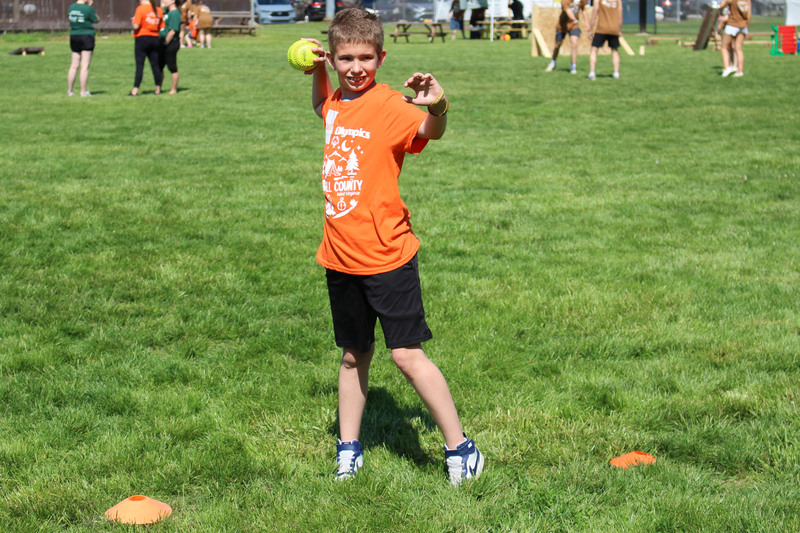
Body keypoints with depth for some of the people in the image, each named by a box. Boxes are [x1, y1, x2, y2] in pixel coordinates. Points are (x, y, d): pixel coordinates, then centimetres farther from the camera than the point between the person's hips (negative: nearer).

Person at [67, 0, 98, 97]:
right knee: (85, 66, -4)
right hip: (87, 37, -6)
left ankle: (69, 91, 14)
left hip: (74, 37, 6)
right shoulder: (88, 8, -13)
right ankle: (83, 91, -4)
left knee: (74, 66, 11)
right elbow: (95, 20, -1)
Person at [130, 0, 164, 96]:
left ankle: (135, 90, -7)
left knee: (139, 65, -4)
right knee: (155, 64, 9)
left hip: (142, 38, -4)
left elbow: (136, 26, -14)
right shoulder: (159, 10, 7)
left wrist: (133, 22, 6)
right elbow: (162, 28, 7)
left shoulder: (140, 8, -8)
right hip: (155, 39, 4)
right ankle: (158, 89, 11)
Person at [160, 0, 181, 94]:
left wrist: (165, 43, -17)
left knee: (172, 68, 0)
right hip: (164, 44, 10)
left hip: (171, 43, -10)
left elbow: (172, 32, -21)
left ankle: (174, 90, 9)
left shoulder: (175, 13, -15)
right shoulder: (167, 11, 12)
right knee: (159, 67, 14)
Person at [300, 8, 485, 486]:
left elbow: (430, 131, -34)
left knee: (407, 354, -6)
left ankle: (460, 448, 5)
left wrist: (437, 108, -56)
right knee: (354, 355, 17)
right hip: (341, 256, 7)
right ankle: (349, 448, 29)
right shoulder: (339, 102, 7)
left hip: (386, 256, -7)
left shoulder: (388, 105, -15)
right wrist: (317, 71, 14)